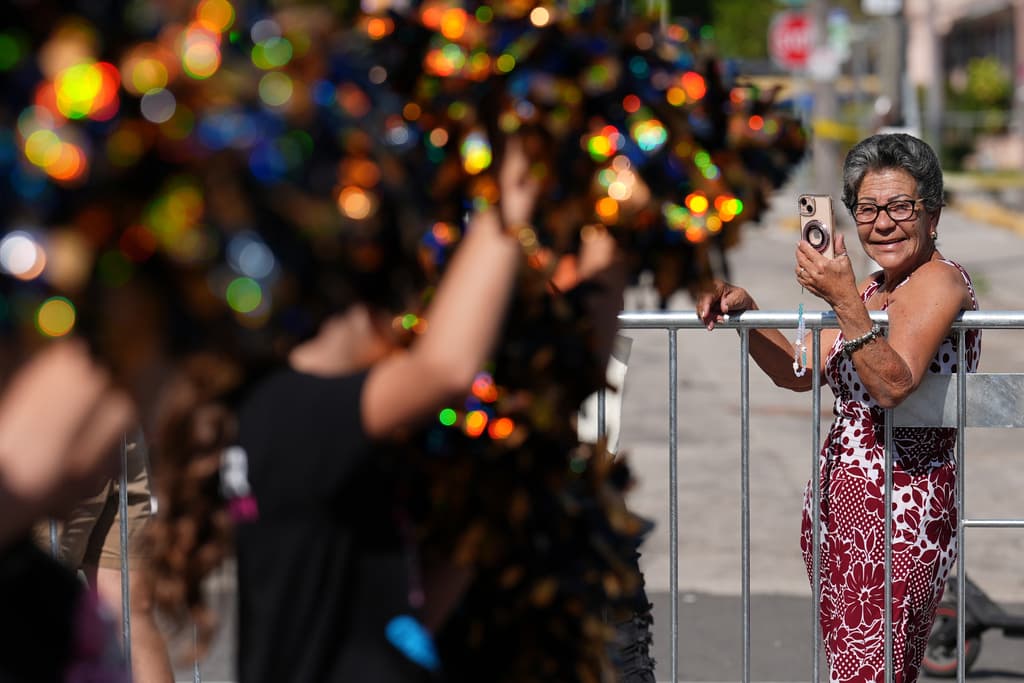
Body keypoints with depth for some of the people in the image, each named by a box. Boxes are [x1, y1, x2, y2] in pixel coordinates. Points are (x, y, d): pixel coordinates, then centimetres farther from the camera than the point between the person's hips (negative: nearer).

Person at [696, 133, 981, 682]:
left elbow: (894, 385, -23)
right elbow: (800, 371, 18)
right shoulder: (873, 289, 18)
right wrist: (745, 312, 6)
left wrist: (845, 301, -30)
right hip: (837, 504, 9)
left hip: (897, 512, -9)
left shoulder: (939, 281, -10)